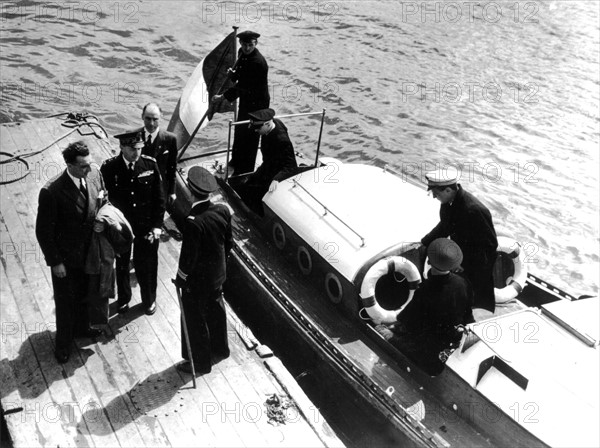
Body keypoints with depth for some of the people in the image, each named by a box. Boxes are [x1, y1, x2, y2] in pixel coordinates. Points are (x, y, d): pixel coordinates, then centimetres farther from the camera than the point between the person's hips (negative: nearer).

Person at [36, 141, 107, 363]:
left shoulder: (95, 174, -13)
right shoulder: (51, 192, -29)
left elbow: (103, 203, 7)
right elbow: (43, 231, -19)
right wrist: (55, 262, -14)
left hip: (91, 251, 5)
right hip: (66, 257, -5)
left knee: (85, 294, 26)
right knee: (65, 301, 16)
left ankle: (82, 327, 53)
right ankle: (63, 343, 39)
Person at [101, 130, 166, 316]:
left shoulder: (150, 165, -11)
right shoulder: (109, 168, -15)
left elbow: (159, 198, -5)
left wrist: (157, 226, -9)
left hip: (146, 227, 0)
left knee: (146, 265, 14)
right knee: (121, 265, 20)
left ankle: (149, 299, 40)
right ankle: (123, 298, 45)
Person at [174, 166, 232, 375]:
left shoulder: (193, 222, -32)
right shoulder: (223, 211, -12)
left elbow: (189, 256, -23)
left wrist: (180, 277, -6)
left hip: (196, 280, -7)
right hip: (218, 275, 7)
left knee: (195, 320, 13)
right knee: (216, 311, 26)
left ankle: (200, 362, 29)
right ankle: (219, 349, 46)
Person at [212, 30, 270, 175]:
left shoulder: (258, 62, -30)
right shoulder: (242, 53, -1)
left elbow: (243, 86, -28)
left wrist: (223, 96, -25)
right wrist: (233, 72, -7)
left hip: (257, 103, -9)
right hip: (246, 99, 9)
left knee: (249, 136, 1)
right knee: (240, 131, 23)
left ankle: (244, 172, 15)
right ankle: (236, 161, 44)